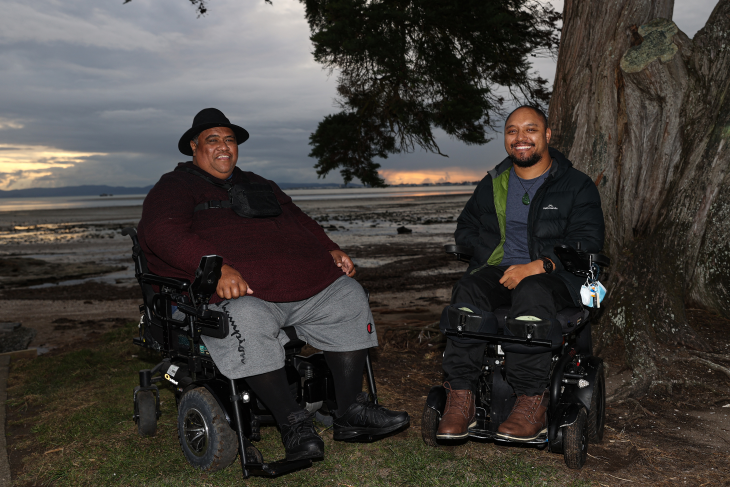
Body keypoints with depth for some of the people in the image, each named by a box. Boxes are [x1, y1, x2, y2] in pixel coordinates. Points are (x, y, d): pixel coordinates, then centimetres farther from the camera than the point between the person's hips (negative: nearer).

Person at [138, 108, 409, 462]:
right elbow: (164, 232, -11)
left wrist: (330, 250, 15)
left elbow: (296, 218, 34)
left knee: (348, 296, -9)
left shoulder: (257, 185, 31)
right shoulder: (175, 187, 9)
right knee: (246, 319, -38)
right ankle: (292, 423, -23)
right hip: (236, 291, -6)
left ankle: (350, 413, -6)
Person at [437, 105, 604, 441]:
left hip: (554, 277, -3)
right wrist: (493, 259, 2)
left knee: (532, 293, -39)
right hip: (498, 270, 4)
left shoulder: (576, 185, 6)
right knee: (468, 291, -30)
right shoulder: (493, 184, 20)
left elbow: (587, 243, -4)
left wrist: (537, 267, -19)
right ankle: (460, 399, -32)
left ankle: (531, 404, -35)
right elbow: (466, 228, 23)